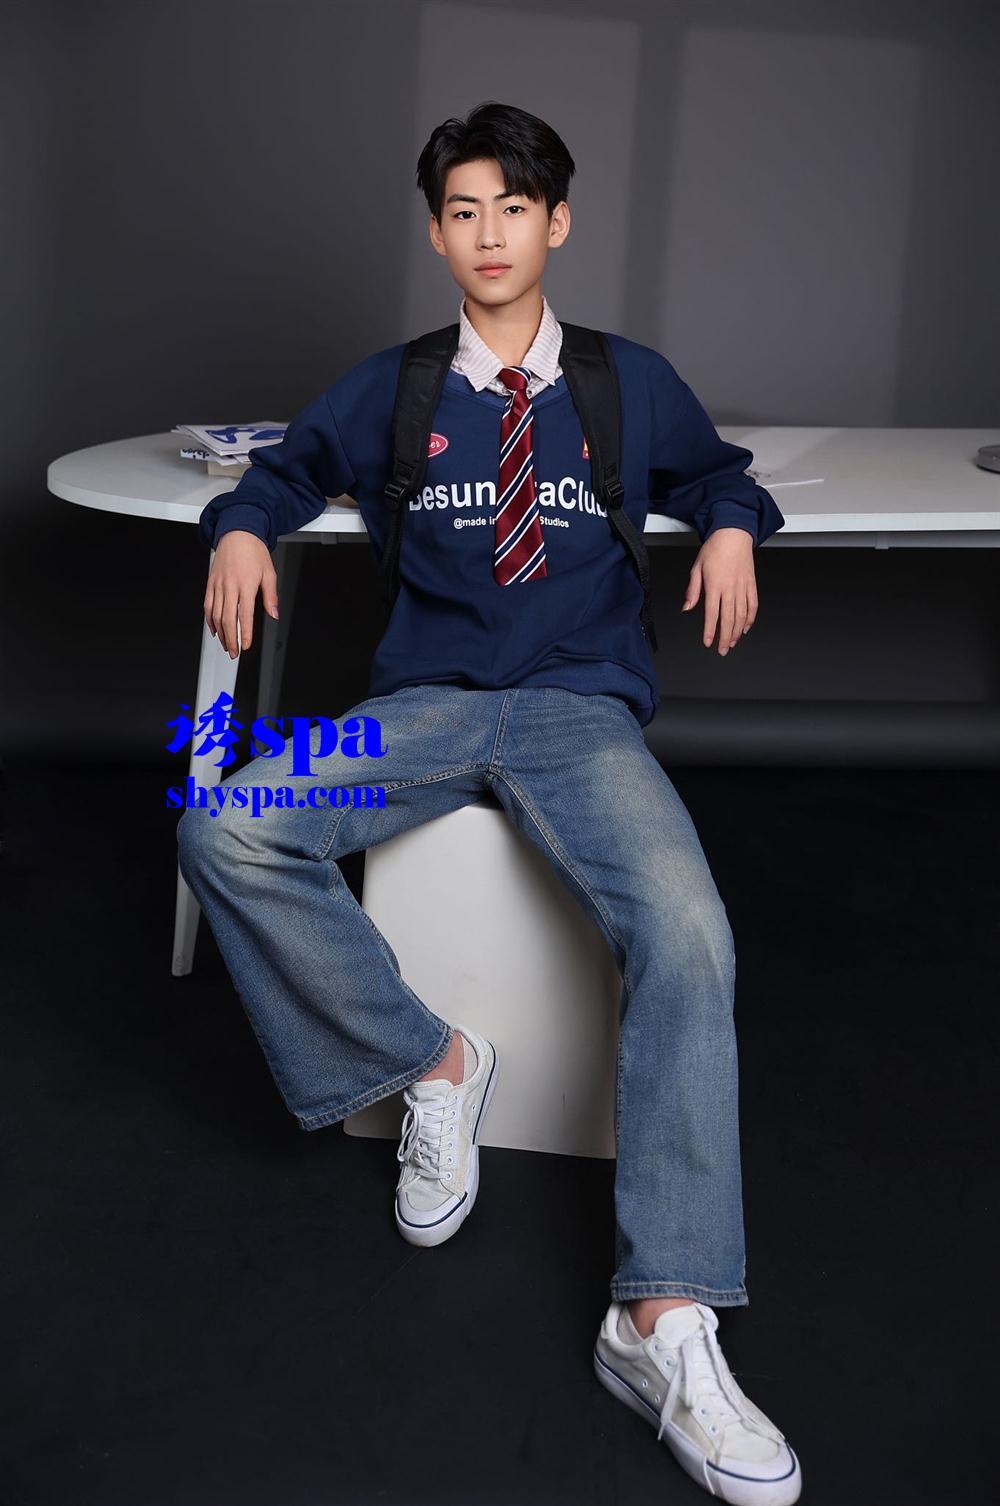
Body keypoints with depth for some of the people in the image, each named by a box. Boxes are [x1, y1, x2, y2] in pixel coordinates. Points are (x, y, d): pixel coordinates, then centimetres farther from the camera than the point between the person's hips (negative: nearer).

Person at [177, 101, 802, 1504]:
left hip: (585, 711, -1)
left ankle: (664, 1324, -31)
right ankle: (431, 1061, -7)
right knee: (229, 830, -28)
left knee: (687, 935, -32)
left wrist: (732, 529, 5)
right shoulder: (389, 391, 15)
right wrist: (242, 528, 6)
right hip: (426, 706, 2)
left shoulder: (633, 383, 13)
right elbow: (285, 466, 29)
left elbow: (718, 475, 29)